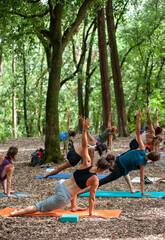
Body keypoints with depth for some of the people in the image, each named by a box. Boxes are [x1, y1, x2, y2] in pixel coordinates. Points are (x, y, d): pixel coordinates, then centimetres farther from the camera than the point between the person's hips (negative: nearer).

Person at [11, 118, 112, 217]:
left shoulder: (86, 164, -4)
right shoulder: (95, 179, -13)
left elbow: (84, 146, -4)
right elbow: (92, 197, -7)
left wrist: (84, 130, -3)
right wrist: (91, 213, 5)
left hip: (60, 185, 6)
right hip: (63, 197, -6)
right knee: (41, 206, 6)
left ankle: (74, 206, 36)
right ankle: (17, 213, 3)